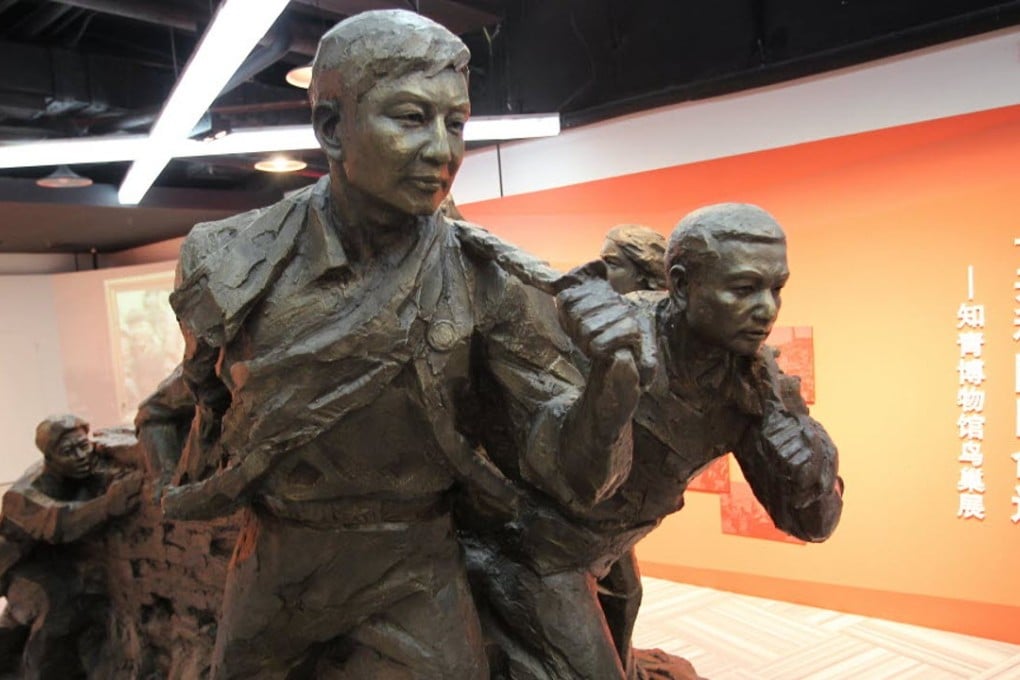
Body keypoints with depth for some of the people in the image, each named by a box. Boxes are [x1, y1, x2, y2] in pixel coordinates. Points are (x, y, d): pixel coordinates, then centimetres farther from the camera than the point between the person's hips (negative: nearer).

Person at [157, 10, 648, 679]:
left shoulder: (485, 283, -16)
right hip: (272, 565, 2)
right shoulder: (230, 263, -12)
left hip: (415, 575, -1)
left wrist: (612, 386, -35)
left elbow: (563, 464, -17)